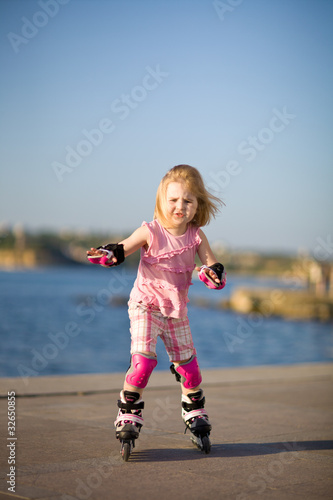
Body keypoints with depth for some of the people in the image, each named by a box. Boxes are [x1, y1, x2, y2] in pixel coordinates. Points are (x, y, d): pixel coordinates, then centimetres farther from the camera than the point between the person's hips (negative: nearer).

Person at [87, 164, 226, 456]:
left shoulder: (196, 236, -5)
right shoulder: (151, 232, -13)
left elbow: (217, 270, -6)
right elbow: (122, 250, -14)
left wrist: (211, 273, -30)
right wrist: (106, 254, -37)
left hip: (177, 310, 4)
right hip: (146, 306, -4)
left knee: (188, 364, 10)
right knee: (143, 359, -19)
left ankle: (195, 417, 31)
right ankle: (128, 416, -6)